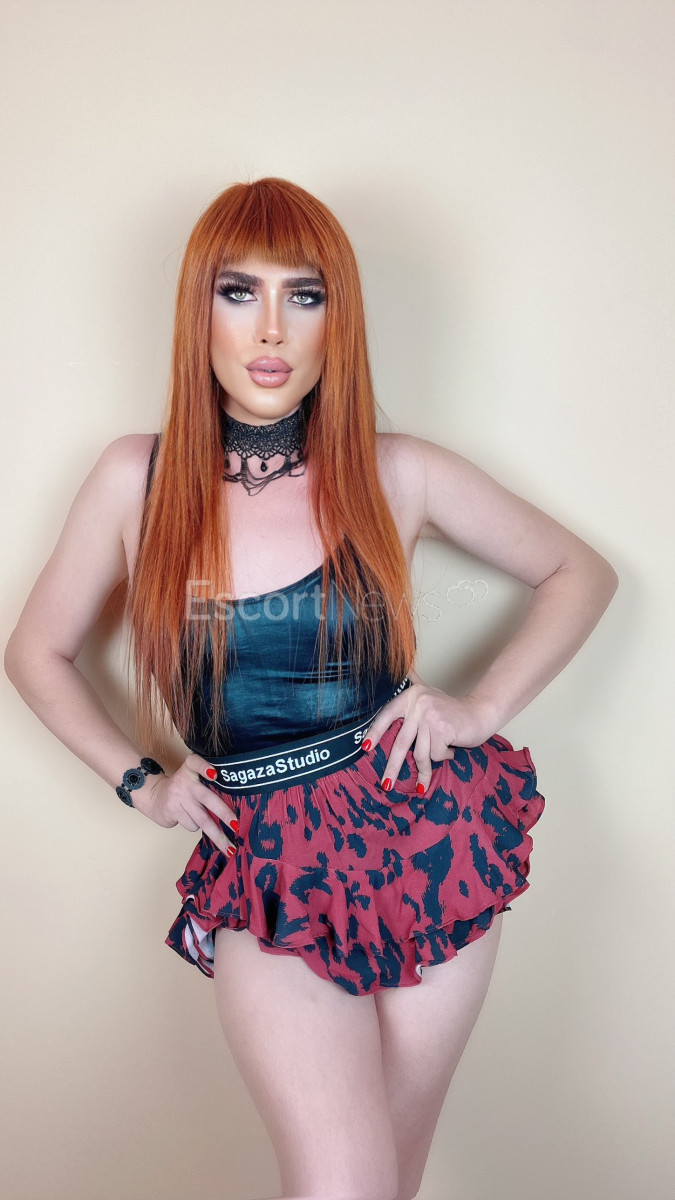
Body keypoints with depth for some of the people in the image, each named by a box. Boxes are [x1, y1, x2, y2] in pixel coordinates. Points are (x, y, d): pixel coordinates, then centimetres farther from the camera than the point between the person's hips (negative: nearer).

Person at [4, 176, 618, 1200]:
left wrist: (484, 709, -1)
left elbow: (582, 573, 9)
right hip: (268, 869, 0)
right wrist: (139, 780, 4)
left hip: (428, 843, 1)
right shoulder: (139, 479, -2)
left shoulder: (396, 474, -3)